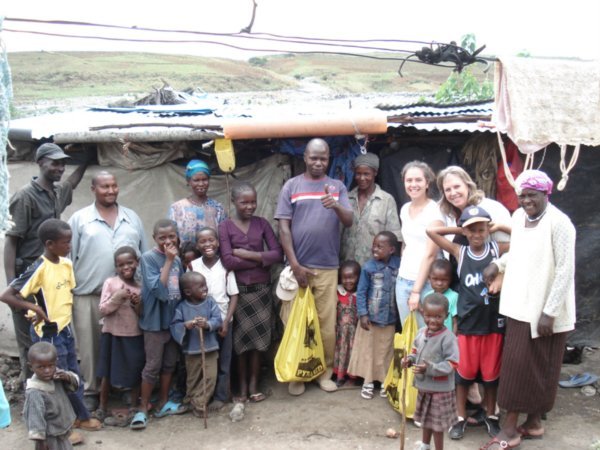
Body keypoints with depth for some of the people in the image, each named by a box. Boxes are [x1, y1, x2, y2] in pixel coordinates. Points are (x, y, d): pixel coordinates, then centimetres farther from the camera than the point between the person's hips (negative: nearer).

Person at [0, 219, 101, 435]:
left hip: (66, 328, 7)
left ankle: (78, 417, 30)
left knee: (74, 376, 15)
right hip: (48, 333, -7)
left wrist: (66, 315, 6)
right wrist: (35, 307, -22)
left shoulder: (66, 264, 0)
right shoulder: (38, 269, -22)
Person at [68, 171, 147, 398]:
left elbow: (145, 255, 15)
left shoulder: (132, 218, 12)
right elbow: (67, 257, 2)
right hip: (89, 296, -2)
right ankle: (90, 391, 18)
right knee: (91, 346, 5)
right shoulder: (79, 219, 3)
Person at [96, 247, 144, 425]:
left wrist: (138, 304, -15)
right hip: (113, 334, -3)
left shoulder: (141, 286, 2)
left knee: (136, 373, 9)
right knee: (108, 373, 9)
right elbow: (103, 310, -11)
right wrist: (118, 297, -22)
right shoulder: (110, 283, -7)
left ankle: (134, 408, 25)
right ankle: (103, 409, 24)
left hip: (135, 335, 3)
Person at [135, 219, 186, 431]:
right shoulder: (148, 258, -14)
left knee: (169, 363, 14)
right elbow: (158, 289, -25)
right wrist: (169, 260, -24)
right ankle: (143, 409, 12)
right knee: (153, 366, 0)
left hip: (174, 318, 6)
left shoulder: (177, 259, 5)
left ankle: (163, 403, 28)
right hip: (155, 320, -6)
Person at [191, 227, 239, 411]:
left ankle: (221, 396, 19)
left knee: (223, 361, 7)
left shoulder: (225, 266, -6)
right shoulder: (193, 266, -3)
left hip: (222, 321, -1)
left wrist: (226, 321, -10)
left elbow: (234, 296, -3)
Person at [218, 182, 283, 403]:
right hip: (238, 290, -2)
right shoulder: (225, 227, -4)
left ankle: (254, 385, 18)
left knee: (258, 338, 6)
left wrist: (248, 254, -13)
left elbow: (278, 254, -3)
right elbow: (228, 261, -14)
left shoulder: (262, 224, 4)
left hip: (261, 289, 2)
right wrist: (261, 260, -11)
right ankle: (242, 386, 18)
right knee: (240, 339, 5)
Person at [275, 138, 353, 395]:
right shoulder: (291, 186, 3)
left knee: (327, 323, 5)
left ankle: (325, 372, 18)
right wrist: (295, 265, -8)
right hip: (298, 266, -1)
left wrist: (336, 206, -25)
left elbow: (349, 222, -2)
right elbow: (284, 227, -1)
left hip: (328, 267, 1)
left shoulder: (337, 187, 7)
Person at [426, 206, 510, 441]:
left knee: (491, 373, 14)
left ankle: (491, 415, 33)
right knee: (464, 373, 10)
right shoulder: (460, 252, -2)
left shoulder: (497, 249, -2)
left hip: (493, 323, 0)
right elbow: (431, 231, -6)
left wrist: (499, 227, -4)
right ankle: (461, 418, 25)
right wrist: (460, 230, -2)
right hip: (467, 324, 0)